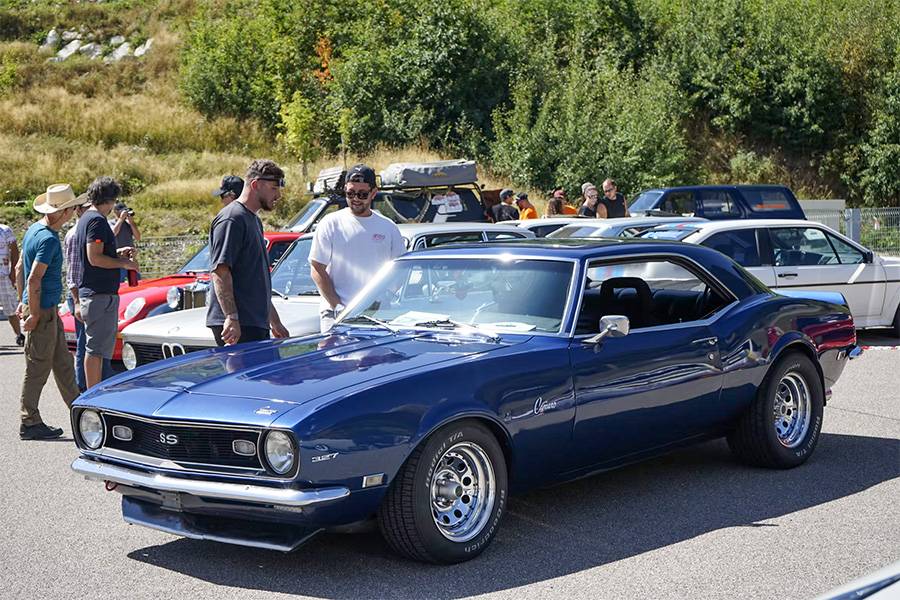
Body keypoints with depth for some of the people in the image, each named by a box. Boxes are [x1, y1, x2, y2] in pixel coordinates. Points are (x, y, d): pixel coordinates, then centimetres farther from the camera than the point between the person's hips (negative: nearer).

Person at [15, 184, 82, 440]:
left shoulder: (34, 229, 10)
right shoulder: (48, 239, -20)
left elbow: (19, 268, 18)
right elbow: (34, 279, -25)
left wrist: (23, 301, 22)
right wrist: (34, 314, -20)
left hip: (49, 310, 10)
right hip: (42, 310, -10)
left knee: (63, 363, 15)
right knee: (38, 368, -2)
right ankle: (30, 423, 5)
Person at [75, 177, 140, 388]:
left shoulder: (85, 218, 17)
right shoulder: (97, 220, -15)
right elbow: (95, 258, -21)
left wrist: (118, 253, 18)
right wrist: (123, 263, -12)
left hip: (88, 293, 11)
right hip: (100, 294, -11)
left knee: (96, 347, 17)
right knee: (96, 348, -7)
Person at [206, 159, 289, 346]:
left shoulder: (254, 220, 23)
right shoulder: (232, 219, -9)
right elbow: (219, 271, -19)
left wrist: (274, 322, 29)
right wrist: (231, 317, -27)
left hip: (257, 324, 10)